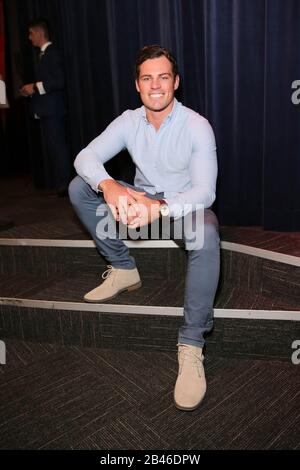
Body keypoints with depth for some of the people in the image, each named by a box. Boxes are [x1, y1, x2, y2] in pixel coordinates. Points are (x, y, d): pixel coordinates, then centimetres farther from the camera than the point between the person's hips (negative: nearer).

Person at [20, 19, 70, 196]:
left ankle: (64, 183, -5)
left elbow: (59, 81, -19)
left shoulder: (52, 53, -9)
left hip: (53, 109, -10)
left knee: (57, 145, -8)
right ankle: (51, 181, 19)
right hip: (45, 110, 10)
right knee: (48, 146, 12)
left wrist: (35, 87, -16)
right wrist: (31, 90, 9)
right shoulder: (44, 54, 18)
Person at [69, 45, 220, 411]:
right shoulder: (129, 121, -3)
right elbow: (85, 156, -12)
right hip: (141, 201, 5)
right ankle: (123, 269, -3)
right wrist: (108, 185, -36)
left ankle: (191, 345, -31)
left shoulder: (197, 126, -16)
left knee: (206, 236, -39)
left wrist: (160, 209, -44)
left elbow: (205, 191, -25)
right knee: (78, 188, -10)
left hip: (184, 206, -4)